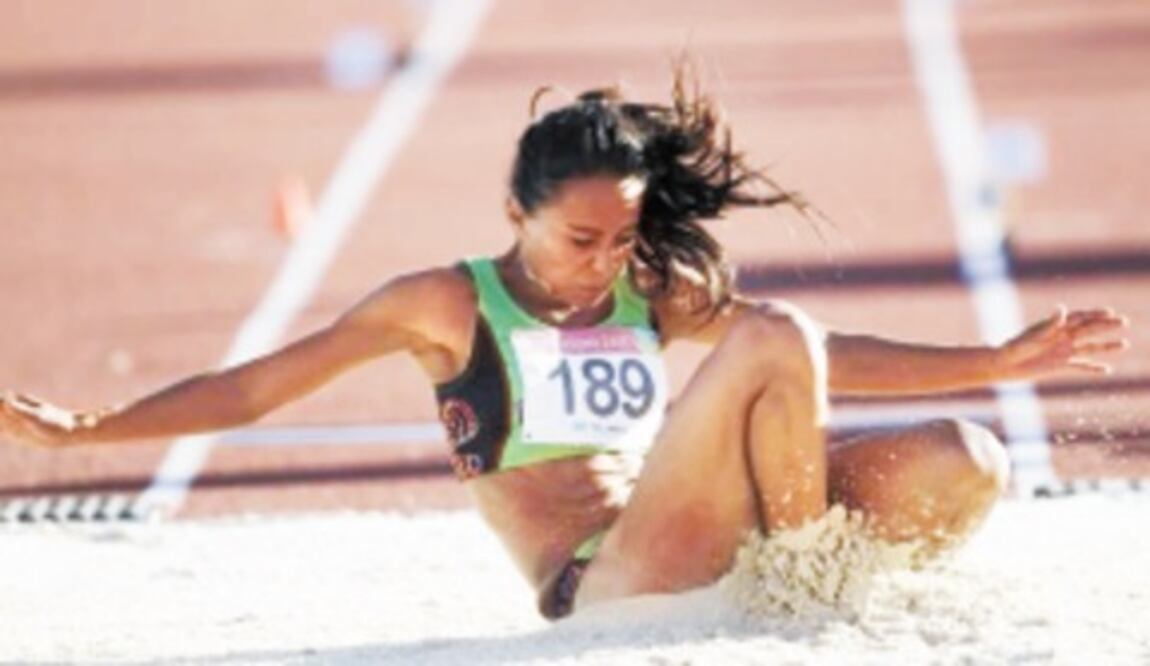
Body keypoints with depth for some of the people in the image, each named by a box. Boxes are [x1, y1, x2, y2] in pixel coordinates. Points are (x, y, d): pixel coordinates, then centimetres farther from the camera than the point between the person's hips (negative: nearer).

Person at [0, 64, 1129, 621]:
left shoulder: (654, 294, 19)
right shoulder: (448, 304, 4)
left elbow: (835, 360, 24)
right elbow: (255, 386, 3)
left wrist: (1004, 361, 18)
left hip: (697, 556, 6)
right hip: (596, 589, -6)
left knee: (963, 465, -14)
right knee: (774, 340, -25)